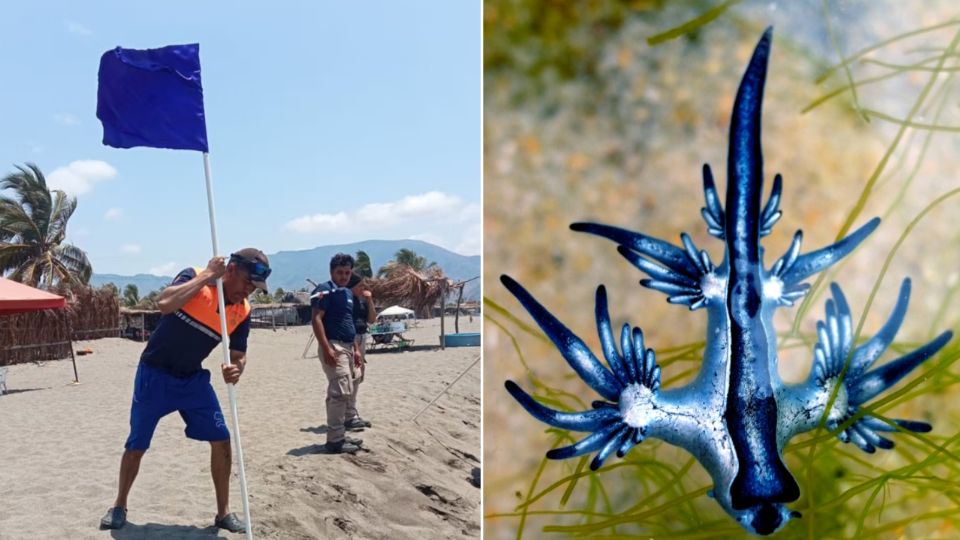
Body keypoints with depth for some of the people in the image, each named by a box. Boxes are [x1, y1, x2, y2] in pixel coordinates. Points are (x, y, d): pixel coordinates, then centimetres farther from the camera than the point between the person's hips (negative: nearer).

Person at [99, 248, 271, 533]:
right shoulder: (194, 277, -19)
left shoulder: (242, 312, -7)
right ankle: (119, 507, 31)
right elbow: (164, 304, -38)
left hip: (194, 379, 4)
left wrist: (236, 369, -25)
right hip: (154, 375, -4)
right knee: (136, 445, 7)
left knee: (221, 439, -3)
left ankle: (223, 512, 11)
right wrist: (207, 275, -33)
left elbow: (238, 355, -1)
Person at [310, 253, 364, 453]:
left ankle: (340, 435, 20)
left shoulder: (348, 293, 18)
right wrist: (326, 348, -24)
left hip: (347, 347, 10)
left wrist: (355, 349, 19)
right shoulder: (324, 290, -9)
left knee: (344, 392, 12)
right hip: (333, 347, -9)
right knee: (341, 392, -13)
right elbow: (316, 319, -17)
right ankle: (334, 440, -8)